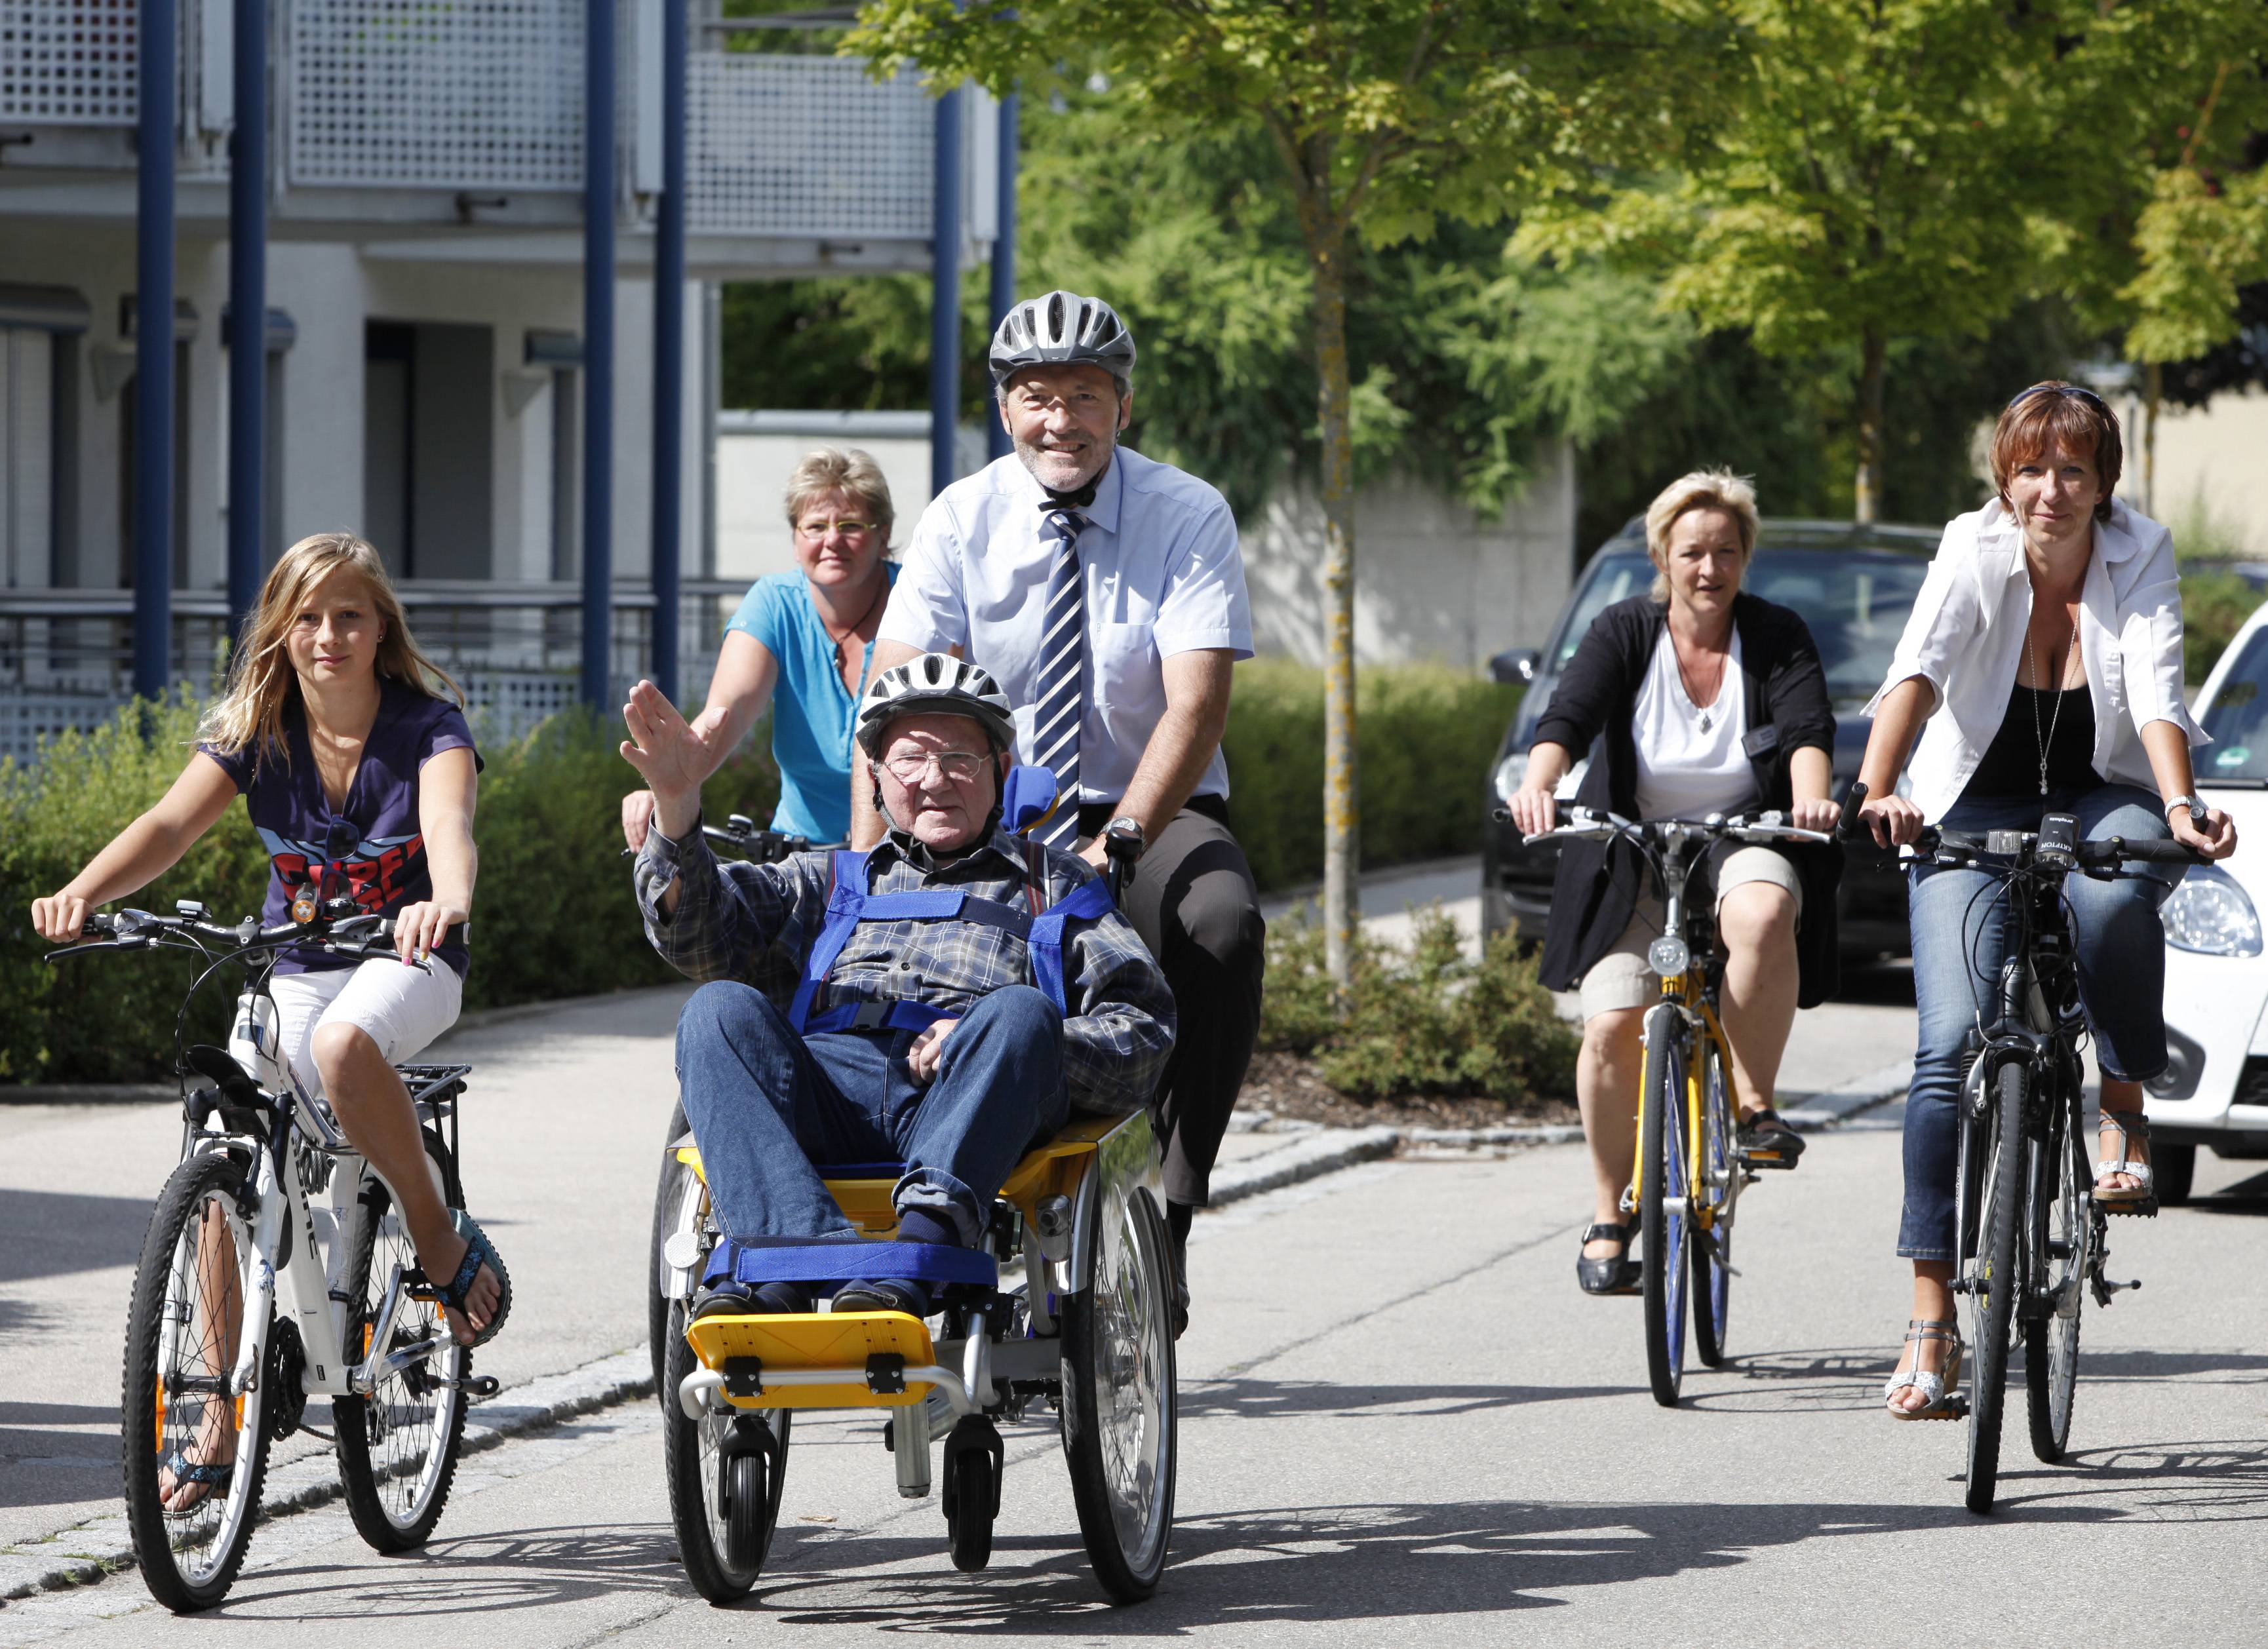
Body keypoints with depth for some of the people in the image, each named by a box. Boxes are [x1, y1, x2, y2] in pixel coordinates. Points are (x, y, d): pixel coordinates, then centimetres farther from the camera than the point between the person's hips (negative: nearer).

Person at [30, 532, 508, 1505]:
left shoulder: (427, 725, -12)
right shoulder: (253, 733, -4)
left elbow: (449, 823, -32)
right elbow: (173, 823, -19)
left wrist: (447, 902, -56)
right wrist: (82, 894, -40)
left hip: (407, 959, -4)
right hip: (293, 967, 4)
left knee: (344, 1044, -39)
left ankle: (439, 1234, -18)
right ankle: (221, 1424, -1)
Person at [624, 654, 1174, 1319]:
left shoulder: (1053, 884, 31)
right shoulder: (828, 880, 37)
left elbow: (1143, 1038, 15)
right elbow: (698, 933, 18)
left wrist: (1005, 1041, -5)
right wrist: (676, 804, 0)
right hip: (827, 1078, 2)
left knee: (1022, 1013, -34)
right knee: (721, 1010, -27)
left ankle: (917, 1249, -56)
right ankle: (805, 1251, -50)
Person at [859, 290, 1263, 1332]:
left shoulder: (1190, 519, -9)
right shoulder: (960, 523, -3)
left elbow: (1195, 707, -21)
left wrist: (1119, 841, -37)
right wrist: (869, 857, -29)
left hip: (1154, 814, -2)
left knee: (1221, 924, -33)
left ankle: (1165, 1214, -27)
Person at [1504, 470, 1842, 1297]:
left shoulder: (1777, 638, 0)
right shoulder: (1625, 633, -1)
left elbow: (1808, 727, -16)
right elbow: (1568, 717, -15)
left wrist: (1810, 795, -38)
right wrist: (1538, 784, -36)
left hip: (1743, 845, -1)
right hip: (1632, 860, 1)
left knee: (1762, 915, -37)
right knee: (1613, 1027, -16)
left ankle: (1754, 1106, -21)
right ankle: (1610, 1214, 3)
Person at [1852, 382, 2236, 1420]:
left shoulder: (2140, 556, -10)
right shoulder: (1974, 555, -13)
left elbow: (2156, 692, -22)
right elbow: (1917, 672, -28)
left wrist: (2178, 809, -40)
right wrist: (1879, 792, -46)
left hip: (2101, 800, 0)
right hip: (1976, 808, 0)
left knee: (2111, 900, -37)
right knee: (1951, 1043, -16)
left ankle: (2124, 1110, -10)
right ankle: (1932, 1323, -15)